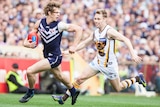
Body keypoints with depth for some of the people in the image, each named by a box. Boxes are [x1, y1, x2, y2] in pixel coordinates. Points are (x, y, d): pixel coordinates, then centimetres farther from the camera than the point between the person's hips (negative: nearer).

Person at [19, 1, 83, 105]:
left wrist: (74, 46, -20)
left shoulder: (59, 25, -21)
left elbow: (79, 29, -17)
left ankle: (30, 92, 12)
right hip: (47, 55, 6)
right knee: (59, 76, 27)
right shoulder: (40, 23, -6)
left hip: (55, 57, -6)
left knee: (30, 71, -15)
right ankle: (73, 91, 53)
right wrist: (26, 42, -9)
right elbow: (32, 33, 11)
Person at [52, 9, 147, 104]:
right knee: (80, 79, -4)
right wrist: (74, 49, -2)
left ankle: (137, 78, 30)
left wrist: (133, 54, -33)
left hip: (109, 64, -6)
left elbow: (126, 40, -24)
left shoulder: (109, 31, -20)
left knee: (118, 88, 7)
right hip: (97, 62, 6)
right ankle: (64, 98, 1)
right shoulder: (95, 33, 3)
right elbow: (85, 43, 15)